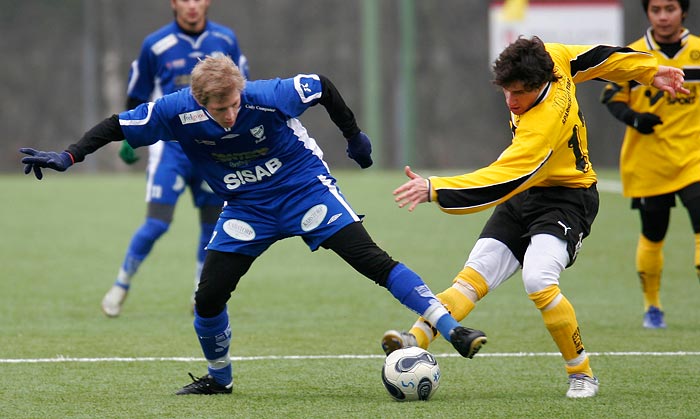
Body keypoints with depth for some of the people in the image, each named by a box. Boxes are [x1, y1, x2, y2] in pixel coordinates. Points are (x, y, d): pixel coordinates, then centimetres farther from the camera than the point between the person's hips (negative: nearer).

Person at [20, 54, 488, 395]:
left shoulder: (269, 97, -29)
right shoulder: (177, 112, -22)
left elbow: (322, 87, -10)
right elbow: (117, 126, -10)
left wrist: (354, 135, 3)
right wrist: (68, 157, -20)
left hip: (305, 188, -3)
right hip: (247, 207, 3)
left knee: (371, 259, -17)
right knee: (208, 297, -5)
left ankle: (450, 328, -15)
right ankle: (219, 377, 22)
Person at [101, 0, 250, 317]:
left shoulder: (226, 41, 3)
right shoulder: (156, 45, -4)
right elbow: (137, 95, 7)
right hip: (169, 145, -3)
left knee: (213, 225, 4)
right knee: (157, 223, -12)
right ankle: (121, 285, 6)